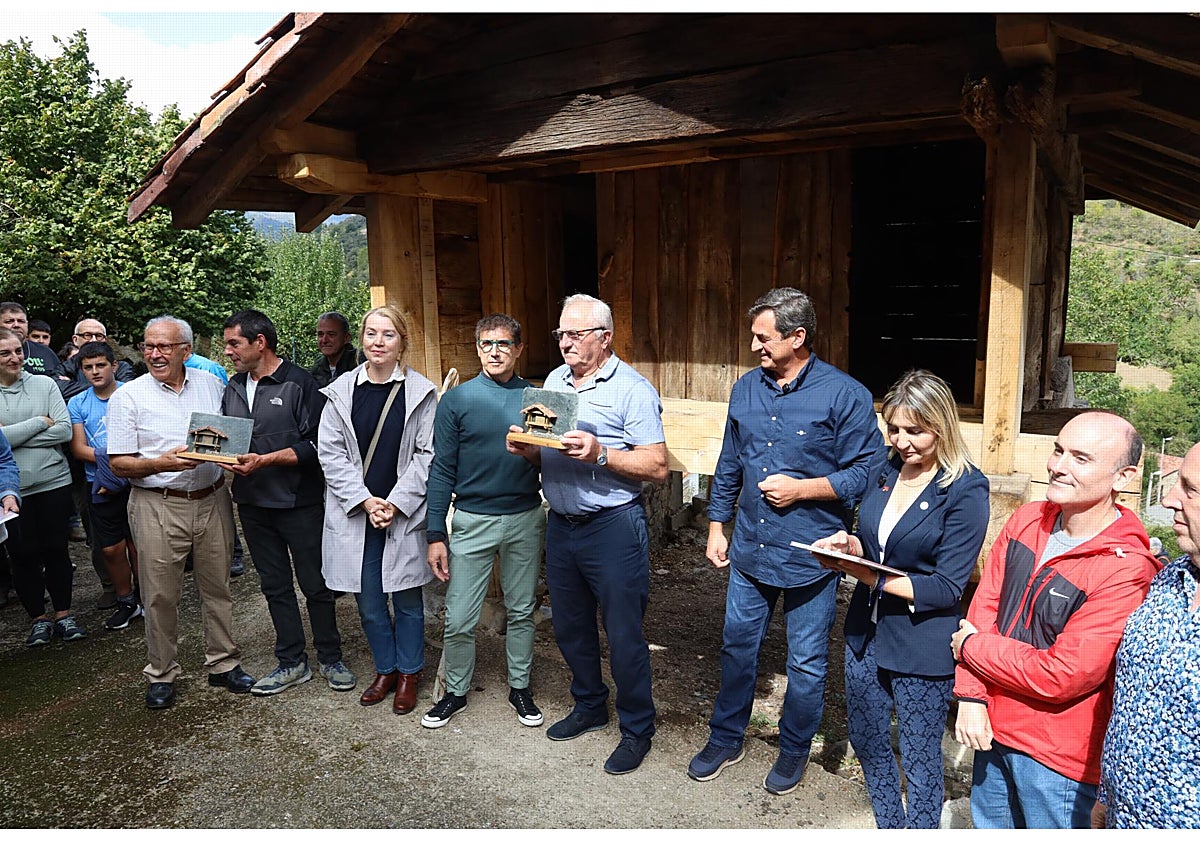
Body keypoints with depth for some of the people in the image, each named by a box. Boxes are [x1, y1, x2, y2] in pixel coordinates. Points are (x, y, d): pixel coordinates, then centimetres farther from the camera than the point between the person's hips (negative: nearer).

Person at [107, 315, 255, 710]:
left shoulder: (211, 385, 6)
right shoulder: (128, 396, -3)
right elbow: (119, 463, -3)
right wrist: (164, 463, -20)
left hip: (212, 500, 3)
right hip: (157, 506, -2)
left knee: (218, 587, 11)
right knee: (161, 595, 5)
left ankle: (223, 663, 25)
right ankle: (162, 674, 22)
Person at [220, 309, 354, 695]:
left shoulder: (298, 383, -11)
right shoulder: (234, 388, 11)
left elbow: (314, 445, -16)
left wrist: (264, 460, -22)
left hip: (298, 503, -6)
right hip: (253, 504, 7)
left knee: (315, 584, 5)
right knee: (275, 586, 14)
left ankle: (330, 659, 21)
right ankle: (292, 663, 26)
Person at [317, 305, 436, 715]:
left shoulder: (421, 393, -3)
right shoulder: (340, 391, 2)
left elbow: (426, 454, -4)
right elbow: (330, 451, 0)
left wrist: (396, 503, -11)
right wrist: (365, 501, -9)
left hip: (404, 513, -2)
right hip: (354, 514, 2)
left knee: (407, 599, 8)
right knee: (369, 602, 11)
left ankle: (408, 674, 27)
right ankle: (386, 670, 32)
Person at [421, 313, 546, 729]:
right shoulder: (456, 400, -4)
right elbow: (442, 471, -3)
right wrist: (436, 535, -5)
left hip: (525, 519, 2)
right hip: (472, 521, -2)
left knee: (521, 611, 14)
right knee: (459, 619, 3)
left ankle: (519, 687, 32)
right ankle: (455, 691, 26)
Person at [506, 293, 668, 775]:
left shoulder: (632, 389, -11)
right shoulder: (554, 381, 11)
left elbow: (657, 466, -16)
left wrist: (600, 453, -27)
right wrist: (527, 448, -5)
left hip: (613, 527, -7)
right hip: (561, 525, 7)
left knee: (624, 635, 3)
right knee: (570, 627, 19)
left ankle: (637, 730, 23)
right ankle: (589, 707, 41)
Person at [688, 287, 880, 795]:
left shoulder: (844, 395, -13)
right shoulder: (746, 389, 4)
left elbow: (866, 472, -12)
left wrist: (801, 489, -18)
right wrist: (717, 526, 12)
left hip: (810, 557, -4)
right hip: (749, 549, 5)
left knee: (806, 662, 11)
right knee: (737, 647, 17)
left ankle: (794, 750, 34)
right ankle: (726, 739, 36)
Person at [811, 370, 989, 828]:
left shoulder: (966, 490, -16)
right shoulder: (883, 473, 2)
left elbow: (947, 587, -18)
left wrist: (871, 576, -25)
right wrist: (850, 545, -10)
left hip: (923, 646, -6)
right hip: (865, 631, 7)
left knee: (919, 759, 11)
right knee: (867, 741, 21)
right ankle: (888, 825, 44)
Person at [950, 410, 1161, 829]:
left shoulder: (1126, 570, -24)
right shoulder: (1027, 519, -3)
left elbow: (1060, 676, -25)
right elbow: (983, 606, -2)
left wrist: (969, 647, -13)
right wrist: (971, 696, -10)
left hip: (1055, 754, -6)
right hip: (992, 726, 6)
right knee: (988, 825, 24)